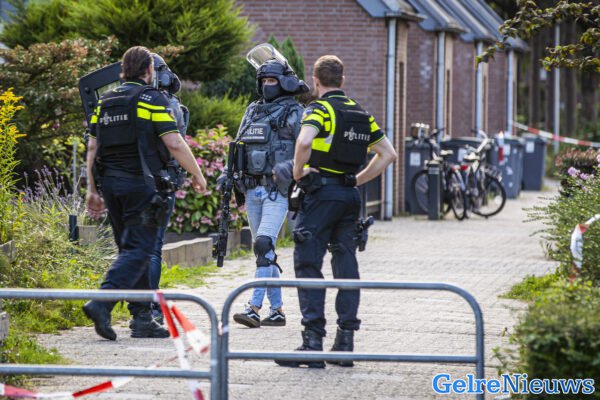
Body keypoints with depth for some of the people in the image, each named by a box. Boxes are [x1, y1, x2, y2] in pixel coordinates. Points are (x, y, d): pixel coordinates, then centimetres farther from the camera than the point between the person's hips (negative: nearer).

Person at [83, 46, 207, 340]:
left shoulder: (104, 102, 13)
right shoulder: (152, 99, -5)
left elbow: (93, 147, 11)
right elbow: (174, 143, -11)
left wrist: (93, 190, 15)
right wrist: (197, 174, 1)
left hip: (110, 183, 7)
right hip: (141, 184, -7)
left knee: (131, 248, 13)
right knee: (138, 250, -7)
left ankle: (142, 318, 13)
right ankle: (102, 303, -25)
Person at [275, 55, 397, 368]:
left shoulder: (319, 109, -8)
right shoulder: (361, 114, 14)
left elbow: (304, 141, -27)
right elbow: (388, 154, 17)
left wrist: (298, 173, -13)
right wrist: (358, 180, 15)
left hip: (321, 192, -7)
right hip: (350, 196, 7)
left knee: (308, 264, -5)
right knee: (346, 266, 9)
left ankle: (313, 340, -12)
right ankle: (345, 342, 9)